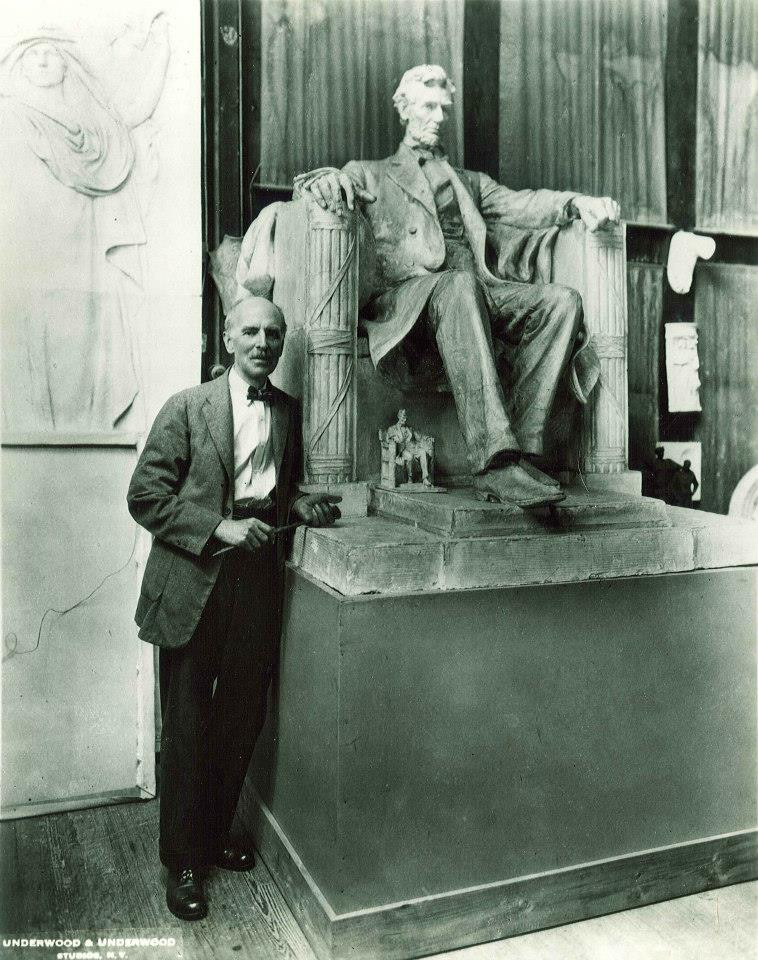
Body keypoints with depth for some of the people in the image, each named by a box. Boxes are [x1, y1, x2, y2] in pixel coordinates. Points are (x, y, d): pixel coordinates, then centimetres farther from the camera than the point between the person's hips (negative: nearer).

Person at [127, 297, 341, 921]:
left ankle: (215, 834, 36)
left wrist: (299, 506, 1)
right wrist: (221, 527, -18)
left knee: (242, 720, 14)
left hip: (259, 581, 4)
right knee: (187, 727, 6)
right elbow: (145, 495, -9)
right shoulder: (188, 407, -5)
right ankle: (182, 861, 24)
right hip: (193, 585, -4)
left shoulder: (289, 411, 10)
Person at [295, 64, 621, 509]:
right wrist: (328, 178, -18)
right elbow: (310, 183, 8)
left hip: (482, 290, 4)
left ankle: (524, 449, -32)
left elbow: (521, 204, 20)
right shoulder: (373, 174, 26)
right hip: (410, 292, -4)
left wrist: (578, 202, 0)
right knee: (459, 286, -39)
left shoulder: (471, 182, 36)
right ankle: (495, 463, -49)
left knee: (563, 300, -23)